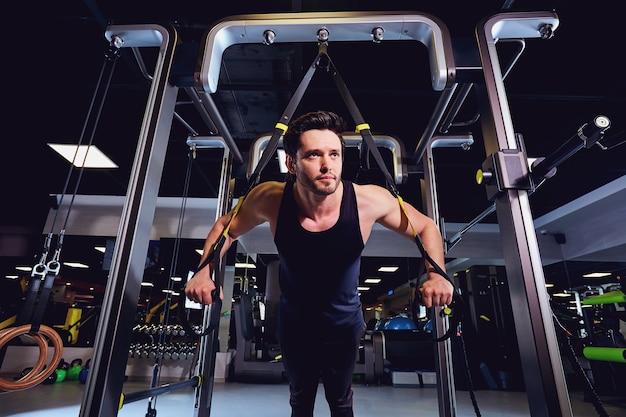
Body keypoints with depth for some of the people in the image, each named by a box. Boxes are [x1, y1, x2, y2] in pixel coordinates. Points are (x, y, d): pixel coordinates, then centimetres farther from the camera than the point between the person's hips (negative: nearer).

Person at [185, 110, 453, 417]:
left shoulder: (369, 200, -29)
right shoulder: (271, 199, -27)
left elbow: (426, 227, -12)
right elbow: (226, 226, -7)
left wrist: (435, 274, -29)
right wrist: (205, 271, -22)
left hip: (344, 326, 0)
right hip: (294, 326, 1)